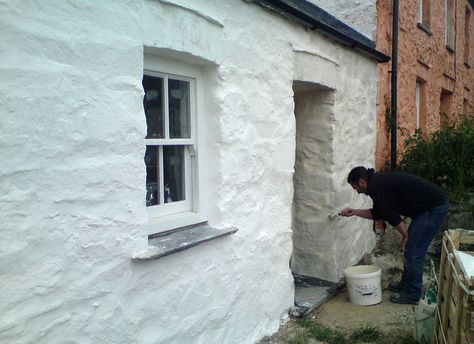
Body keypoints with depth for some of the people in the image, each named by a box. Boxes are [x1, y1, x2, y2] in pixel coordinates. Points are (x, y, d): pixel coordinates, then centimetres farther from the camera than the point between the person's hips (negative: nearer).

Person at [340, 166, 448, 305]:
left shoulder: (375, 187, -17)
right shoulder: (379, 181, 13)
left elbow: (392, 216, -15)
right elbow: (378, 214, 21)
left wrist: (406, 236, -3)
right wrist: (354, 212, 20)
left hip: (434, 208, -10)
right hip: (432, 205, 10)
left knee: (413, 252, -4)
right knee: (410, 249, 17)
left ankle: (412, 295, 8)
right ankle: (405, 284, 30)